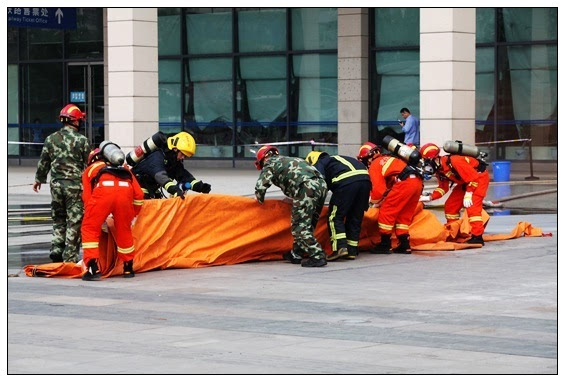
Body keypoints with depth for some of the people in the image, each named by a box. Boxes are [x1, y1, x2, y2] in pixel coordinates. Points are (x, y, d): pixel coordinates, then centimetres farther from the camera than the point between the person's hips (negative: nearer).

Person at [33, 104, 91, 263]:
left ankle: (56, 250, 12)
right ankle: (70, 256, 0)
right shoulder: (82, 140, -8)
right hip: (76, 185, -4)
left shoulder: (51, 139, 2)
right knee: (74, 221, 1)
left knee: (58, 219, 18)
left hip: (56, 184, 4)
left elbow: (43, 162, 11)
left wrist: (39, 179, 26)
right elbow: (88, 164, -4)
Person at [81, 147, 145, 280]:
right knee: (124, 230, 21)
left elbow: (87, 197, 24)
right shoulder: (124, 169, 40)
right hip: (125, 190, 3)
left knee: (90, 229, 11)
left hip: (103, 190, -2)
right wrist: (132, 214, 41)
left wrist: (99, 219, 34)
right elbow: (138, 194, 28)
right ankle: (128, 268, 30)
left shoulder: (90, 169, 34)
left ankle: (93, 268, 0)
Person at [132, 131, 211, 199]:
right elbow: (161, 176, -45)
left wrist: (200, 186, -24)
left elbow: (184, 175, -8)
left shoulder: (176, 161, -3)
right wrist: (175, 190, -59)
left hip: (151, 189, 9)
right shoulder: (157, 157, -30)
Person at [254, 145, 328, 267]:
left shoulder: (270, 164, 14)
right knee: (307, 224, 18)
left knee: (300, 227, -4)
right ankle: (297, 254, 27)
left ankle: (318, 256, -11)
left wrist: (260, 200, 24)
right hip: (322, 184, 8)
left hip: (306, 187, -8)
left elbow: (260, 187, 5)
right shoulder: (289, 160, 35)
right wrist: (292, 197, 43)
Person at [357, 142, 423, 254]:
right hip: (418, 182, 9)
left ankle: (385, 245, 3)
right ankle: (405, 245, 16)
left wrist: (374, 201, 15)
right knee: (404, 215, 18)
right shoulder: (386, 159, 30)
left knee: (386, 211, 2)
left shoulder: (374, 165, 4)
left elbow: (379, 189, -3)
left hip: (405, 182, -8)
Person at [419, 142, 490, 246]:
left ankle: (477, 237, -18)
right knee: (450, 205, 6)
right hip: (464, 182, 9)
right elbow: (443, 187, 6)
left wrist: (468, 195, -27)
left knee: (472, 207, -21)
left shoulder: (454, 161, -33)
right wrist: (429, 198, -7)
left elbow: (473, 177, -29)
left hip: (480, 177, -9)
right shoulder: (439, 169, -5)